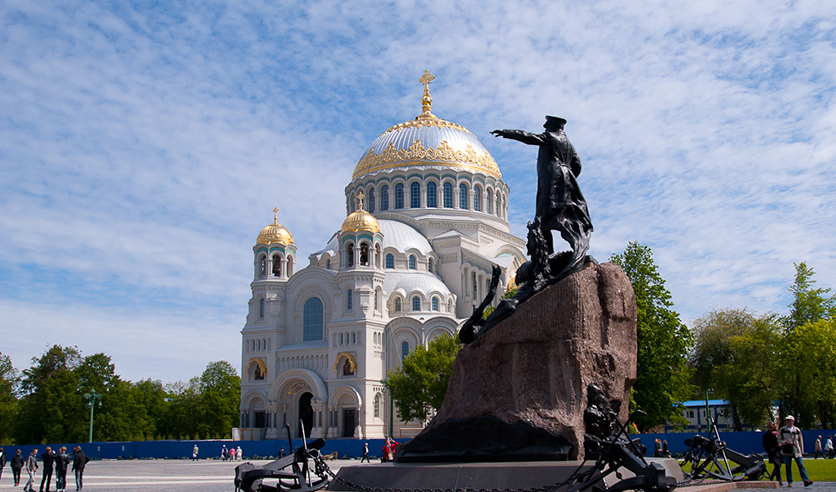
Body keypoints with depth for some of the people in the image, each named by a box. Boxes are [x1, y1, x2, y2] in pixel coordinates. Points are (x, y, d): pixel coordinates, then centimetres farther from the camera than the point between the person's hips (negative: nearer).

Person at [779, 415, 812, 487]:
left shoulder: (797, 430, 10)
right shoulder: (782, 430, 6)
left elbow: (801, 441, 14)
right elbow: (779, 440, 6)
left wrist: (802, 451, 11)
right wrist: (785, 442, -12)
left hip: (796, 451, 1)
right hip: (787, 451, 0)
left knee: (801, 465, -8)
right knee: (788, 467, 2)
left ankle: (806, 481, -12)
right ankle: (789, 482, 10)